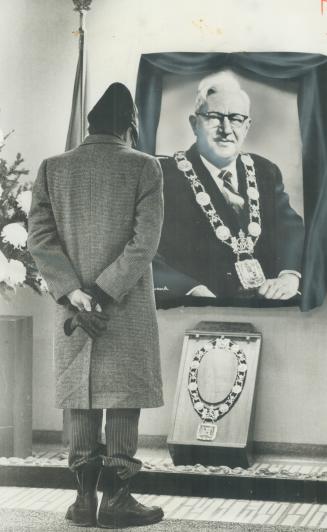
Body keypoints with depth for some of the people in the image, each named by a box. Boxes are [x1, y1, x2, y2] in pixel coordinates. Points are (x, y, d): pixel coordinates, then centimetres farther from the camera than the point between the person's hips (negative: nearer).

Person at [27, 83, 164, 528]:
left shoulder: (53, 169, 5)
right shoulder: (144, 167, -4)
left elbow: (39, 236, -3)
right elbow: (144, 242, -12)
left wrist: (73, 292, -8)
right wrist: (104, 294, -13)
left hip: (72, 303, 3)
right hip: (128, 308, -3)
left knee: (82, 397, 9)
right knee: (124, 396, 1)